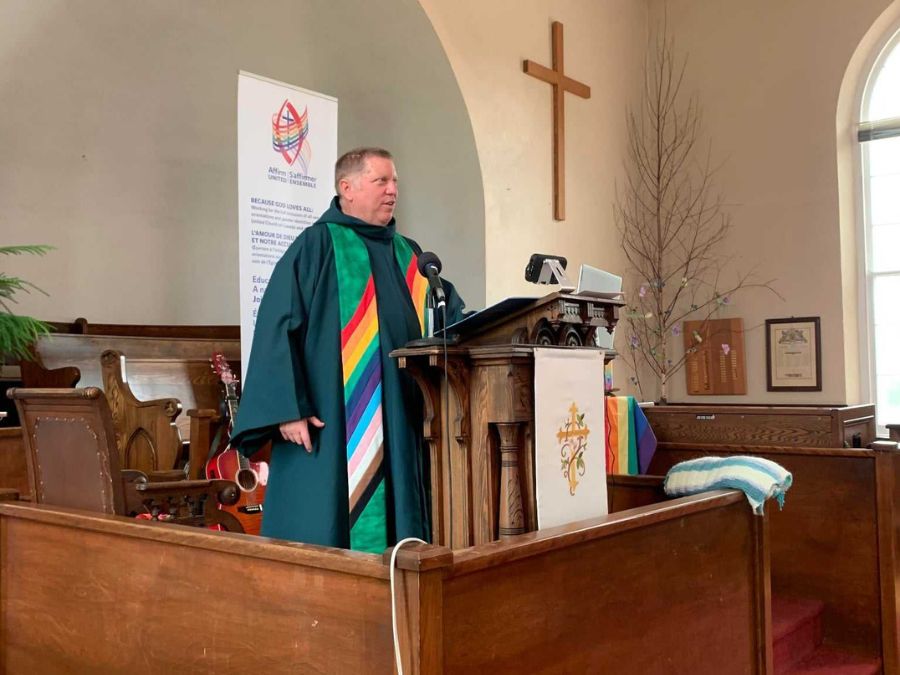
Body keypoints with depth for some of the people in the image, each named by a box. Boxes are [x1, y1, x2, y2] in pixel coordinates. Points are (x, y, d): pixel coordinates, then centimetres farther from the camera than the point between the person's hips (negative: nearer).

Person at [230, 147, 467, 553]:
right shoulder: (315, 248, -3)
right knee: (324, 537, -1)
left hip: (397, 434, 6)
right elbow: (276, 330, -9)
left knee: (397, 536, 8)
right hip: (331, 432, -6)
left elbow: (452, 321, 17)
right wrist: (289, 409, -16)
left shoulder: (408, 257, 16)